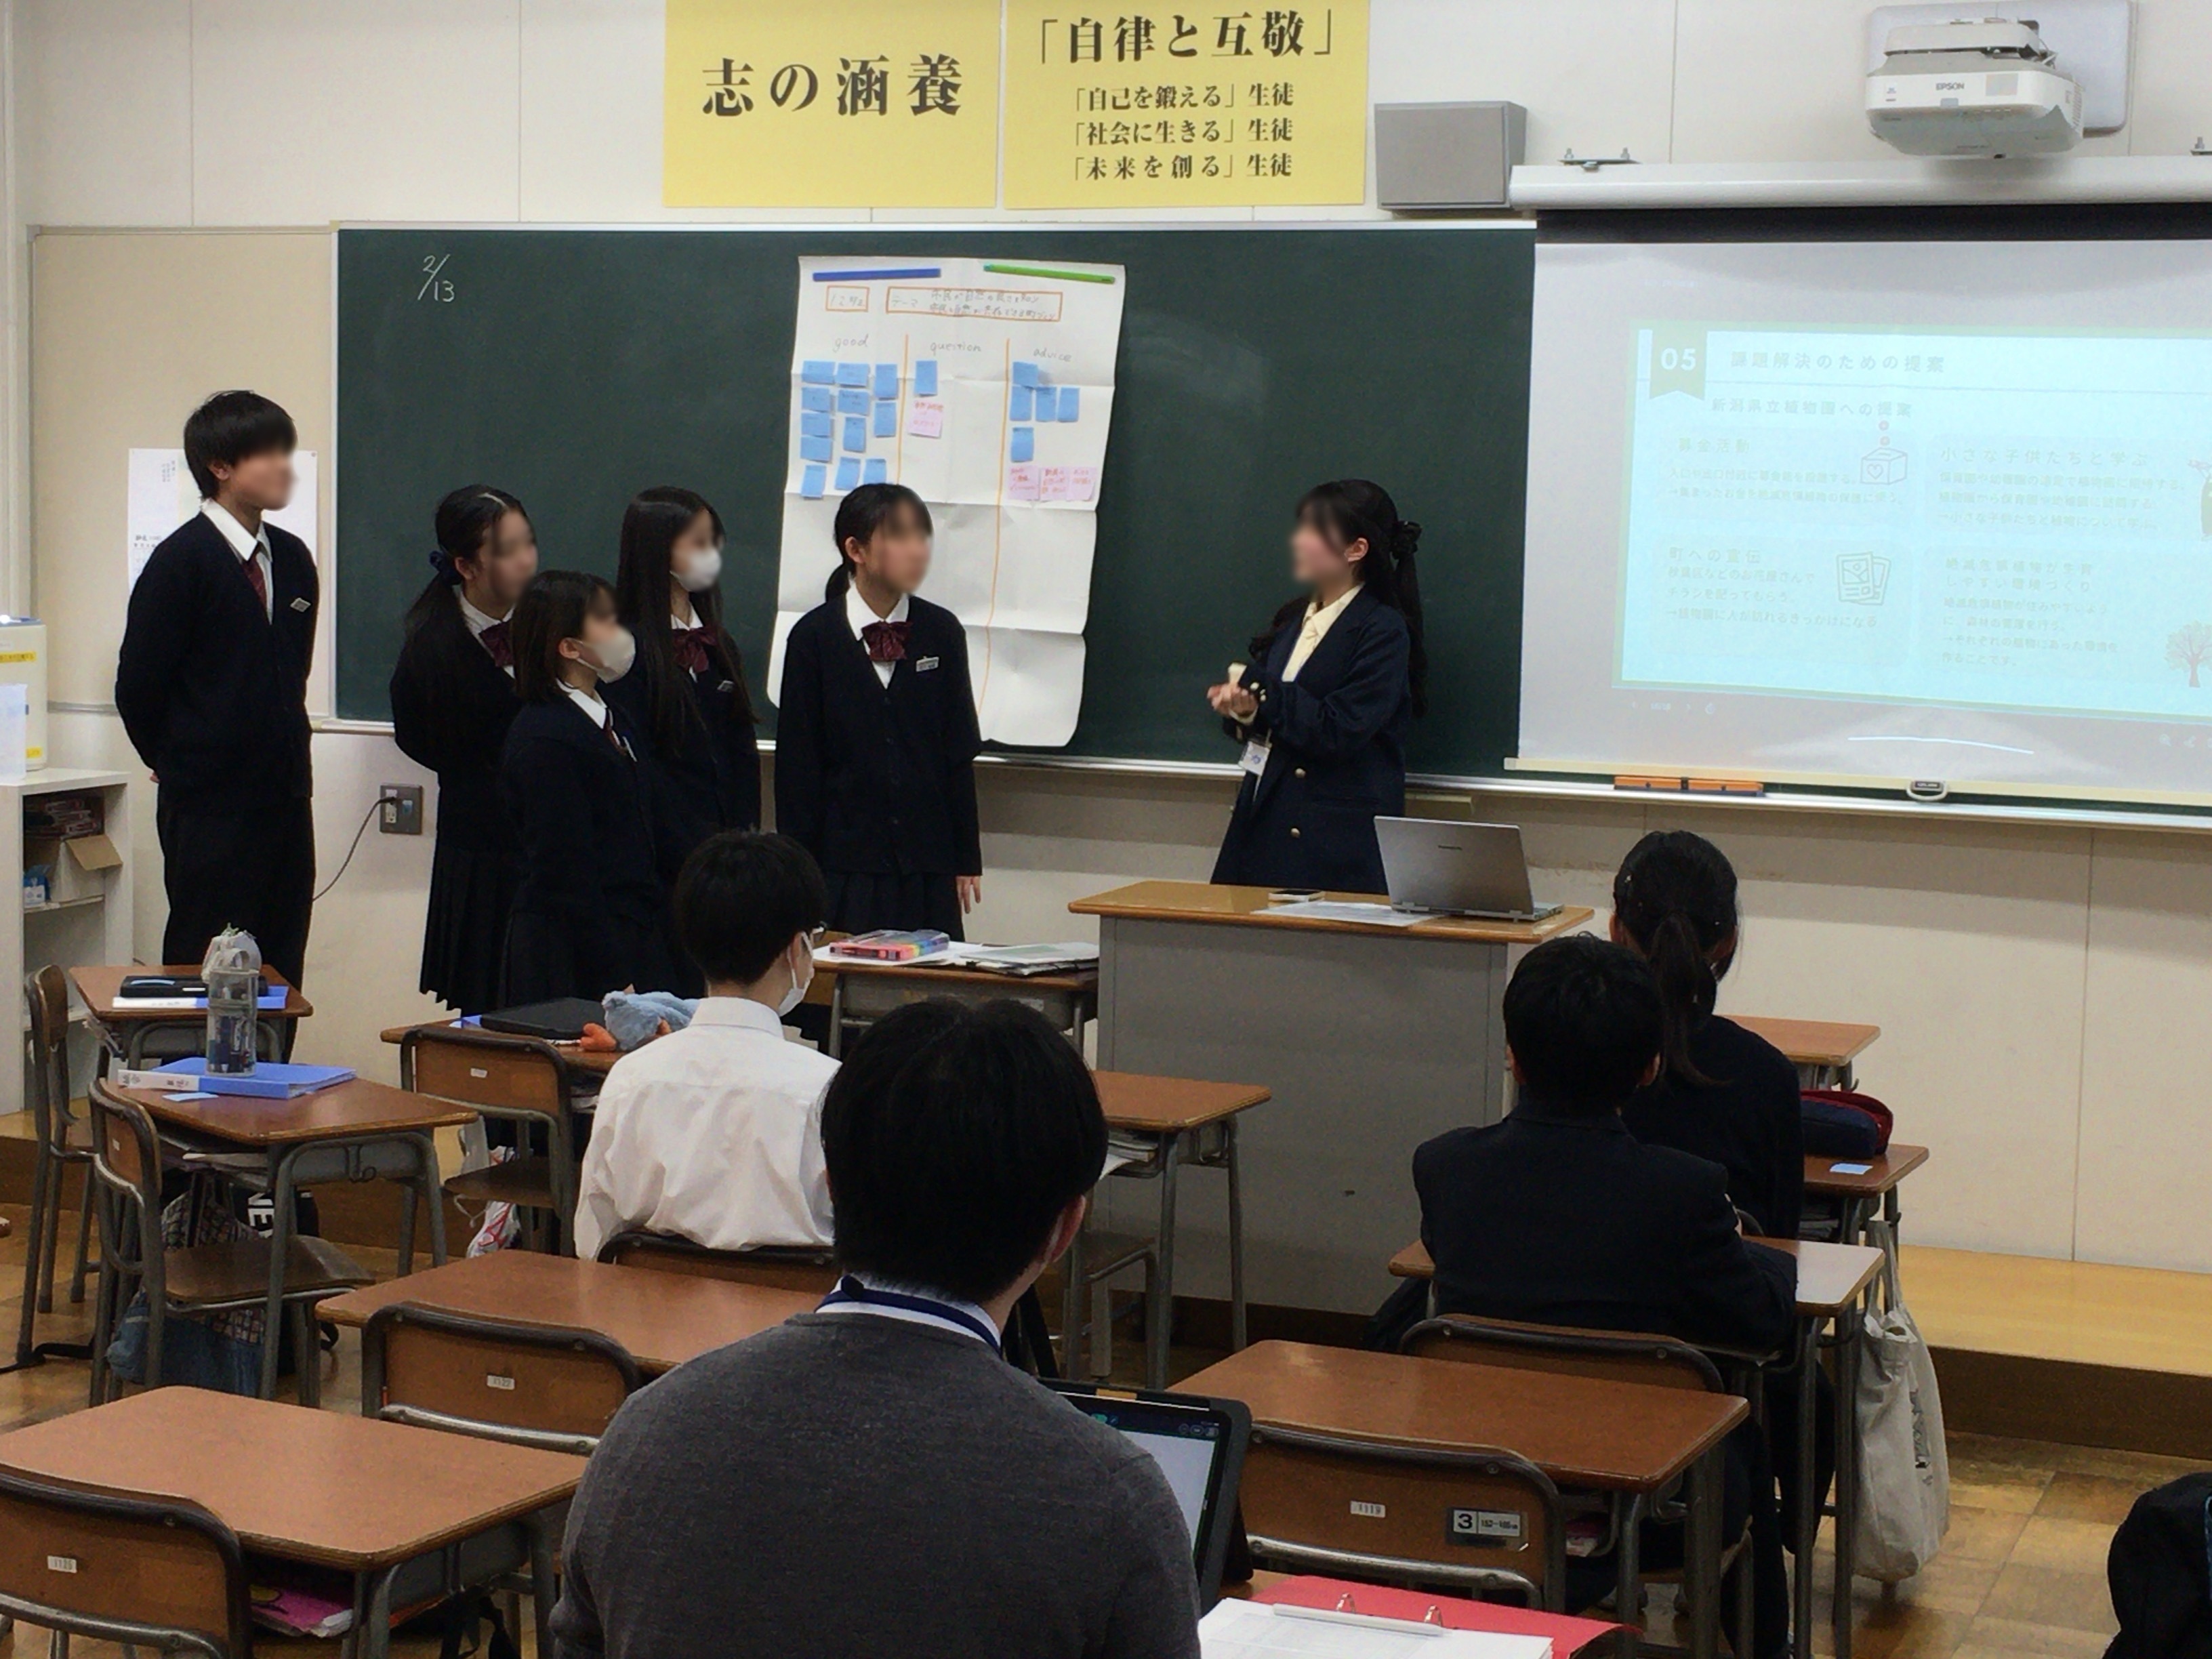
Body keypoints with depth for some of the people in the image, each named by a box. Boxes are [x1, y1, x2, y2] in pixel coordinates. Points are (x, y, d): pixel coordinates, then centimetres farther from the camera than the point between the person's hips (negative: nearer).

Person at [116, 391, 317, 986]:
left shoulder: (292, 558, 10)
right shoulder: (181, 561, -10)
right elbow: (138, 686, -7)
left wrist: (286, 755, 14)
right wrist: (176, 762, 4)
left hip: (286, 797, 6)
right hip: (209, 806, -6)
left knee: (280, 976, 7)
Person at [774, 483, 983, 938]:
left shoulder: (942, 631, 8)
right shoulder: (814, 636, 0)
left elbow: (959, 751, 8)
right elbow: (796, 761, 0)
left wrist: (966, 859, 6)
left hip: (930, 866, 2)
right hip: (846, 862, -2)